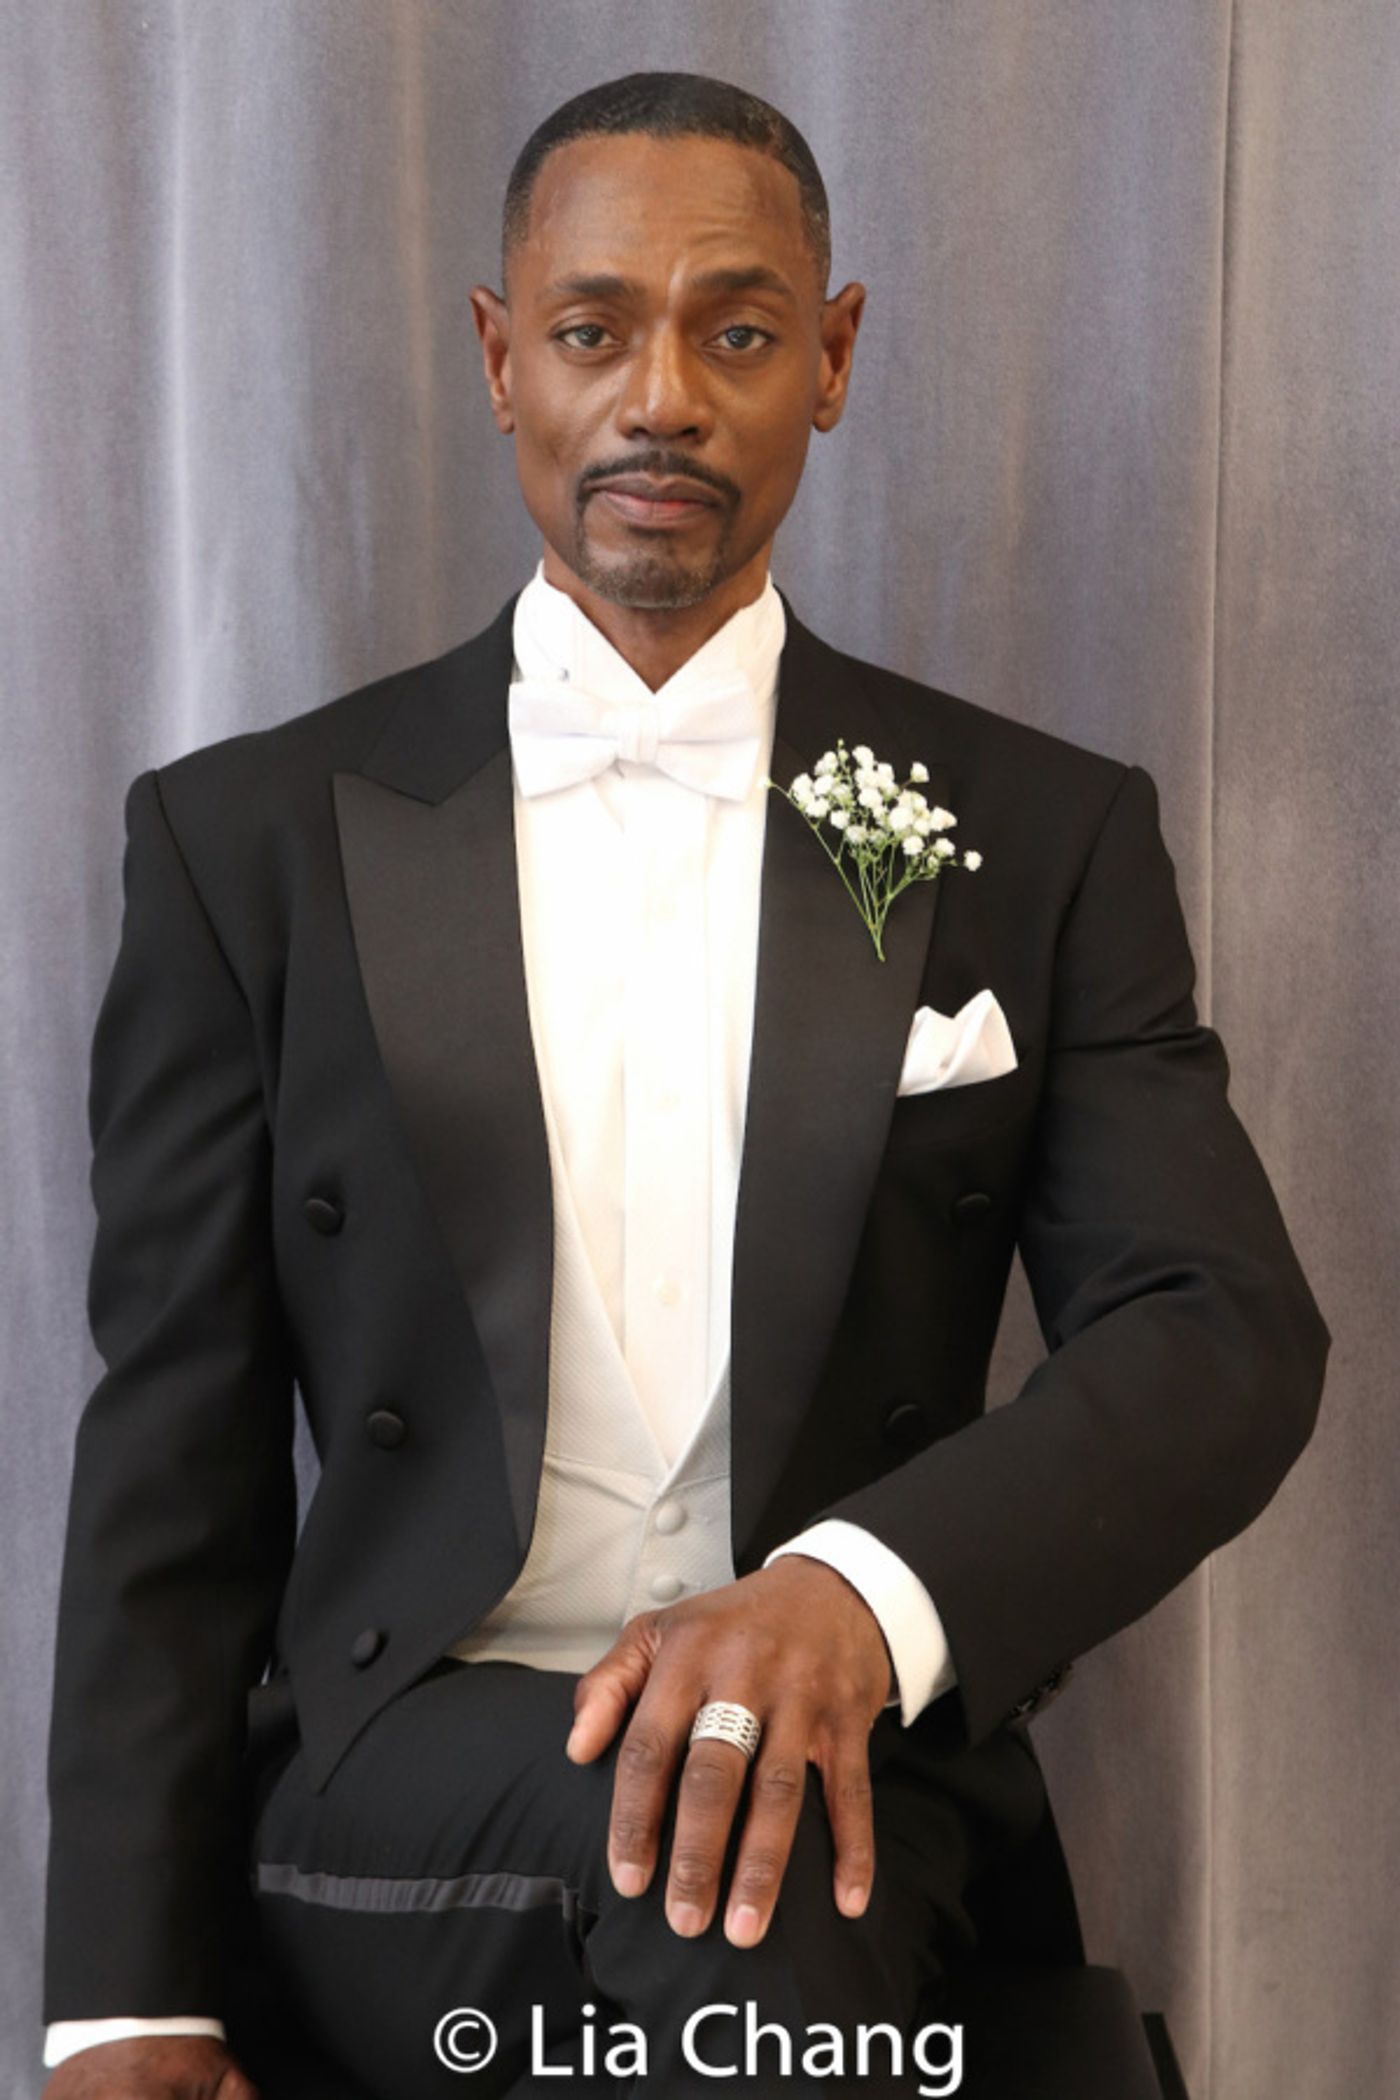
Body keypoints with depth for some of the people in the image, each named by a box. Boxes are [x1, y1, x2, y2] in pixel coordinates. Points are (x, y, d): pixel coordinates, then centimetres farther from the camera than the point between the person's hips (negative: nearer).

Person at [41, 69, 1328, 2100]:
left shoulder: (1044, 834, 6)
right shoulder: (258, 835, 5)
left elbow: (1229, 1335, -3)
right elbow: (179, 1441, 5)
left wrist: (862, 1590, -24)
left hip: (859, 1774, 1)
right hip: (398, 1776, -1)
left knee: (752, 1856, -33)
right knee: (689, 1833, -34)